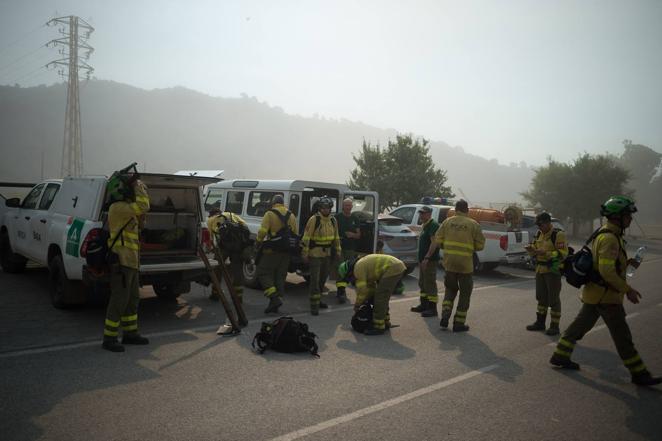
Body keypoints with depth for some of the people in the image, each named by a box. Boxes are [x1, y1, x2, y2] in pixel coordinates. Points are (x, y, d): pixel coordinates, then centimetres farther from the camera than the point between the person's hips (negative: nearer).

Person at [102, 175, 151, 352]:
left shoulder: (126, 209, 17)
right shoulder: (118, 208, -14)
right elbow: (143, 206, -23)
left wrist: (139, 190, 14)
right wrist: (139, 187, -8)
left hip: (131, 261, 10)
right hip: (121, 261, -10)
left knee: (133, 299, 16)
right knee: (119, 300, -6)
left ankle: (130, 333, 26)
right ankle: (109, 339, 2)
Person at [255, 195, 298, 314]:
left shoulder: (270, 214, -7)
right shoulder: (291, 215, 9)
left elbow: (262, 231, -16)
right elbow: (296, 233, 9)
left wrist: (258, 242, -1)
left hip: (272, 250, -6)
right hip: (286, 252, 6)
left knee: (263, 273, 3)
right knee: (280, 277, 13)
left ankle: (275, 298, -11)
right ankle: (275, 304, 16)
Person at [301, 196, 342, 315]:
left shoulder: (333, 221, 6)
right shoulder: (314, 220, -13)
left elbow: (336, 237, 17)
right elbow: (306, 237, -14)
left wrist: (337, 252, 16)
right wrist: (305, 254, -15)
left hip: (327, 254, 7)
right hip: (315, 253, -7)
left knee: (323, 278, 16)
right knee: (315, 279, -8)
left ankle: (318, 300, 32)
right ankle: (314, 305, -3)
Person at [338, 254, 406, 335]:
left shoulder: (358, 268, -7)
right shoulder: (363, 264, 22)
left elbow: (362, 290, -4)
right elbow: (371, 285, 28)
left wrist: (356, 305, 10)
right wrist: (369, 300, 28)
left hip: (392, 269, -11)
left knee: (380, 298, -6)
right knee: (383, 297, 19)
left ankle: (378, 327, -3)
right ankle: (386, 322, 27)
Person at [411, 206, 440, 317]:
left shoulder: (433, 225, -14)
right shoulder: (424, 225, 18)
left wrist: (427, 258, -26)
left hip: (430, 260, -11)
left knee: (430, 284, -7)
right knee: (422, 283, 17)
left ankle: (433, 309, -3)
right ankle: (424, 305, 27)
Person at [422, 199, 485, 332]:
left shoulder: (448, 221, 5)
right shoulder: (473, 224, 0)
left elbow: (436, 241, 0)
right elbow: (480, 245, -1)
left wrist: (427, 257, 3)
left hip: (449, 262, 3)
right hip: (465, 264, -2)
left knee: (450, 289, 21)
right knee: (465, 293, 12)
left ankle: (445, 317, 9)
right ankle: (459, 323, 13)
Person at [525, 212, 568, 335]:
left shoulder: (558, 235, -12)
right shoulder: (539, 234, 11)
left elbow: (563, 253, -18)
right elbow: (535, 249, 19)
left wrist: (545, 253, -27)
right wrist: (531, 250, -4)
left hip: (553, 270, -7)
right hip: (540, 270, 7)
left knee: (554, 299, 0)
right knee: (541, 297, 14)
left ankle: (554, 326, 7)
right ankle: (540, 322, 25)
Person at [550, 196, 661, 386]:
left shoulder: (604, 234, 12)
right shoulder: (610, 238, -21)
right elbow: (607, 270, -27)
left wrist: (627, 262, 8)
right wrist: (627, 289, -21)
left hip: (594, 292, 10)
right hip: (605, 294, -10)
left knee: (581, 324, 16)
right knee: (622, 335, 0)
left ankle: (560, 356, 22)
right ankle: (639, 374, 11)